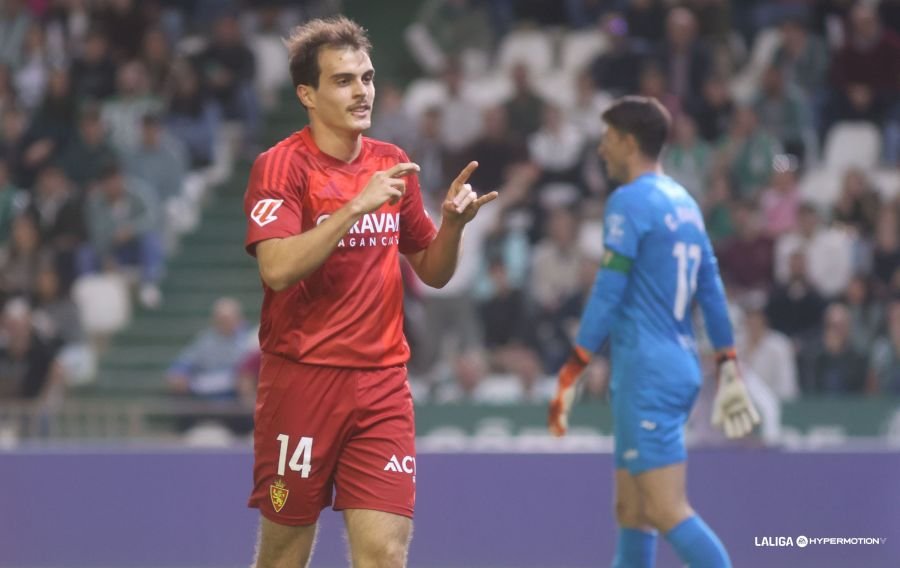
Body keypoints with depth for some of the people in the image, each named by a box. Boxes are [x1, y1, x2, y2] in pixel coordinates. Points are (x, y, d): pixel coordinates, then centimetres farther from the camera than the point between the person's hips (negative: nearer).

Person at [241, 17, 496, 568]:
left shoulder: (393, 165, 10)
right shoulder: (281, 165, -7)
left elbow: (433, 271, 17)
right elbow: (278, 268, -22)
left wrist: (453, 222, -3)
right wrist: (356, 206, -25)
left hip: (383, 384, 4)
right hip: (302, 380, -4)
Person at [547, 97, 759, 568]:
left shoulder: (629, 202, -10)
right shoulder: (683, 202, 15)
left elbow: (607, 295, -15)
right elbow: (711, 290, 17)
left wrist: (570, 375, -13)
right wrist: (728, 367, 21)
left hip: (646, 371, -9)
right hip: (681, 366, 9)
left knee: (668, 513, -13)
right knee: (631, 512, 13)